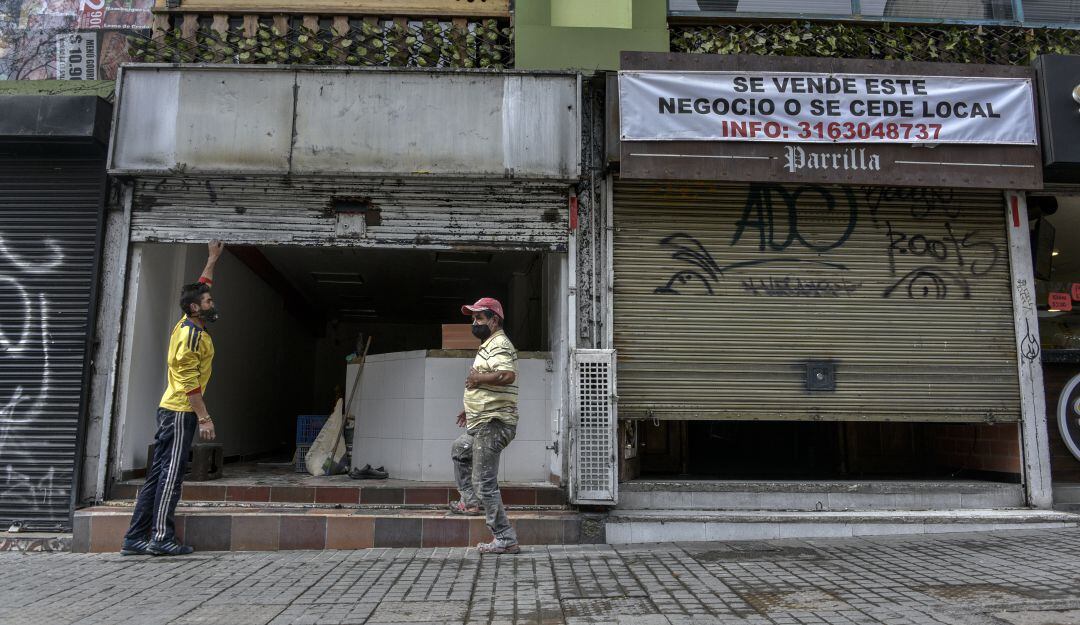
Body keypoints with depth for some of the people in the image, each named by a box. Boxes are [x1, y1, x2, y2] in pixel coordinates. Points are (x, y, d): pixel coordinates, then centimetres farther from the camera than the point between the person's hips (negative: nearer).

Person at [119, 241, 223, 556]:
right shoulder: (191, 335, -13)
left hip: (172, 411, 9)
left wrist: (213, 259, 35)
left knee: (158, 475, 8)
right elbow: (190, 382, -18)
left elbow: (201, 286, 31)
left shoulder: (188, 324, 14)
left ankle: (135, 538, 10)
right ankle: (162, 537, -5)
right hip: (181, 412, -9)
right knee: (171, 475, -7)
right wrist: (204, 418, -18)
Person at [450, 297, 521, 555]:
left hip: (493, 425, -11)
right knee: (459, 451, 34)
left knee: (485, 483, -10)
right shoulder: (489, 345, 19)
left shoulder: (499, 344, -15)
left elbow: (507, 376, -35)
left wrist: (478, 378, -21)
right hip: (483, 424, 11)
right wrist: (471, 409, 32)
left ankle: (506, 540, -5)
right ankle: (470, 502, 41)